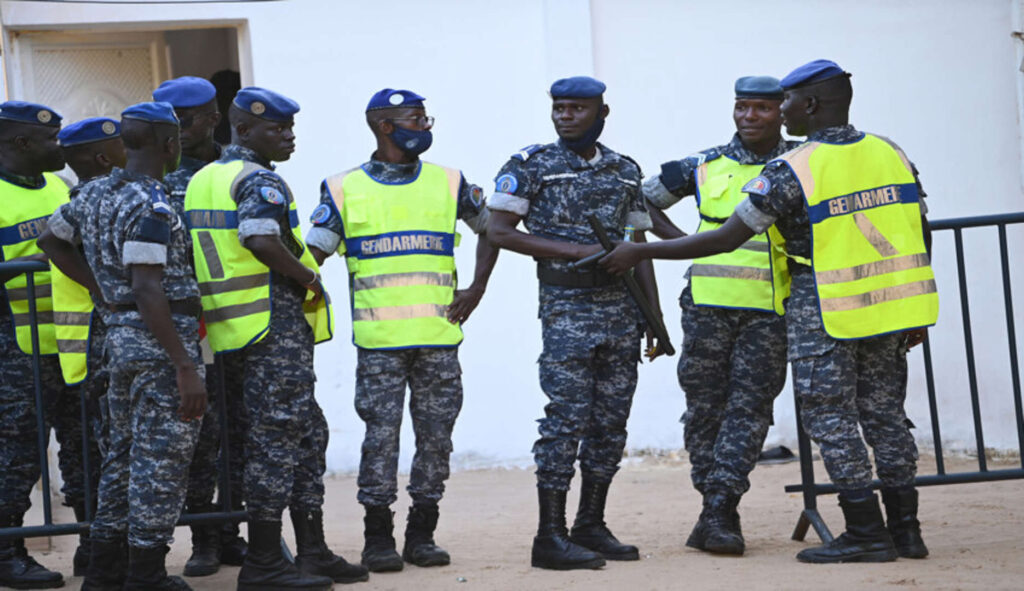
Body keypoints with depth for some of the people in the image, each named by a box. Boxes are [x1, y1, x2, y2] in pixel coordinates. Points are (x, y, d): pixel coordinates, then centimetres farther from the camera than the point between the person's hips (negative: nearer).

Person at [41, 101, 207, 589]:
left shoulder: (95, 192, 10)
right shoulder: (150, 204, -17)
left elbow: (52, 240, 25)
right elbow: (147, 290, -23)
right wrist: (185, 368, -23)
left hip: (120, 335, 9)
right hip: (161, 338, -9)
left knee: (126, 453, 16)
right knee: (161, 459, -2)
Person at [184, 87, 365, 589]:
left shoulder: (204, 179, 17)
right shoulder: (259, 180, -13)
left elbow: (199, 250, 21)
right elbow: (262, 242, -30)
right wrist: (310, 275, -15)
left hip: (233, 324, 10)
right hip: (275, 325, -10)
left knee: (307, 434, 15)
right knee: (276, 439, -5)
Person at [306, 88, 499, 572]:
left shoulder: (448, 183, 10)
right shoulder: (345, 189, 5)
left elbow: (489, 227, 18)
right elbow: (313, 254, 4)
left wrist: (477, 288, 9)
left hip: (438, 334, 2)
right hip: (378, 337, -2)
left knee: (435, 436, 3)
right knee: (381, 435, -4)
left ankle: (422, 534, 12)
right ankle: (378, 538, 4)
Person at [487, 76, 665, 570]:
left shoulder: (625, 171, 12)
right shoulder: (531, 166, -2)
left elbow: (638, 246, 15)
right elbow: (499, 231, -9)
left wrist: (655, 316, 10)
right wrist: (576, 250, -15)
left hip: (621, 307, 5)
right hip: (567, 307, -5)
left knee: (611, 422, 6)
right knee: (567, 417, -9)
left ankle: (591, 526, 15)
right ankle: (550, 537, -7)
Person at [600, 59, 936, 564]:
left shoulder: (790, 172, -13)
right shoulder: (889, 154, 6)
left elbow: (725, 240, -12)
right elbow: (921, 236, 10)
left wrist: (640, 253, -6)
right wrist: (916, 312, 20)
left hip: (823, 314, -6)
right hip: (888, 311, 6)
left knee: (831, 420, 2)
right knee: (885, 414, 13)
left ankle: (866, 534, 2)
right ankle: (905, 530, 15)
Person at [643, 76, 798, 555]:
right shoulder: (705, 167, 8)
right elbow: (644, 201, 18)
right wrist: (683, 242, 6)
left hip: (769, 309, -1)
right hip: (708, 304, 2)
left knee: (749, 406, -7)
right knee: (705, 405, 3)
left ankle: (720, 513, -8)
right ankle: (713, 506, 14)